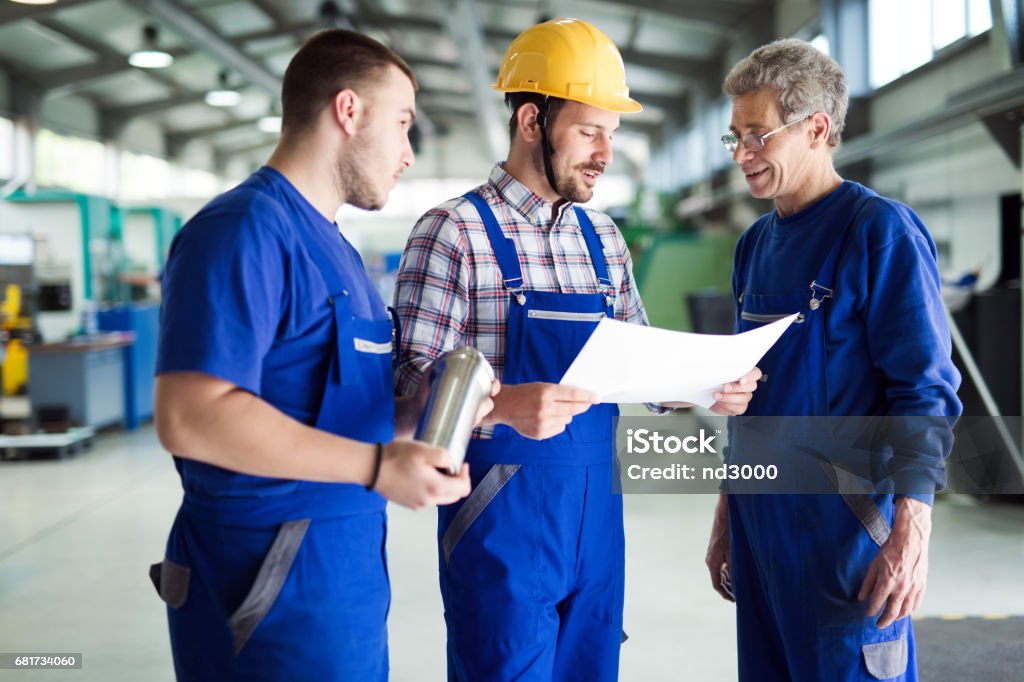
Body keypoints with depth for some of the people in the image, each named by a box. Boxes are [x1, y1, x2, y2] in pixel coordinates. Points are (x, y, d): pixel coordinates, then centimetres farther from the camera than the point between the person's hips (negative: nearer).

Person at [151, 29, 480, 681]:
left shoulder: (332, 246, 17)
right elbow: (191, 417, -26)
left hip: (348, 571, 9)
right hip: (274, 585, -9)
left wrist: (428, 405, 2)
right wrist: (379, 466, -26)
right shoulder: (243, 230, -16)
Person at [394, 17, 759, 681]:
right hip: (502, 520, -6)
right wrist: (506, 405, -32)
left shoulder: (603, 237, 12)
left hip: (597, 518, 6)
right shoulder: (456, 232, -9)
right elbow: (412, 383, -15)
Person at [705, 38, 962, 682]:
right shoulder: (756, 243, 11)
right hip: (759, 526, 7)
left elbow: (926, 392, -14)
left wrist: (909, 532, -21)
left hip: (844, 531, -7)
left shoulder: (882, 230, -11)